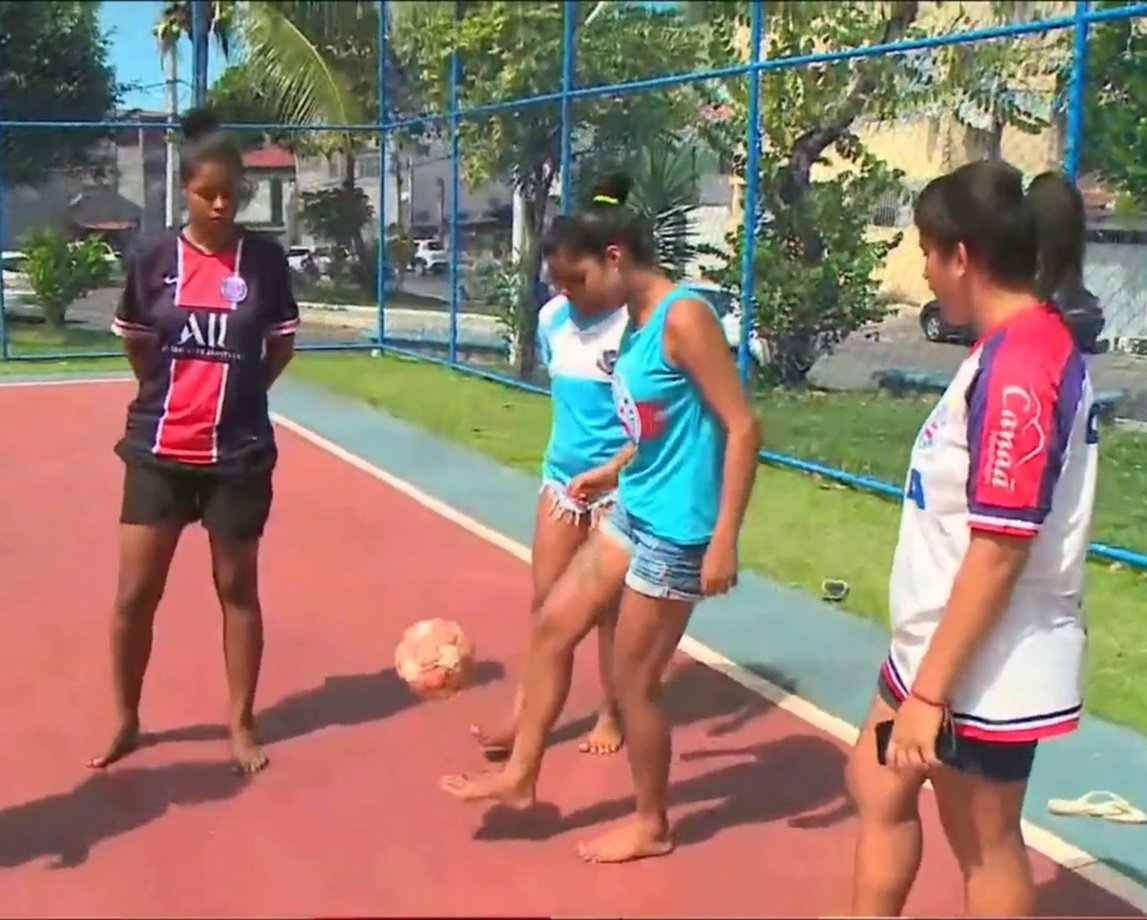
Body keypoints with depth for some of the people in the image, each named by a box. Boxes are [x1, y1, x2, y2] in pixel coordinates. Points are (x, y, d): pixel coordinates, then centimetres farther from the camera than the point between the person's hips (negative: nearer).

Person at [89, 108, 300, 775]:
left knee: (238, 588, 10)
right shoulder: (154, 259, -2)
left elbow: (282, 345, 9)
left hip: (239, 452, -1)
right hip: (159, 449, 1)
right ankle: (128, 721, 23)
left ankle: (242, 725, 23)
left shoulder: (265, 259, -4)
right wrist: (175, 394, 7)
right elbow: (135, 343, 13)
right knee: (135, 593, 3)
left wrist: (237, 393, 3)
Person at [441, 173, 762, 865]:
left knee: (633, 678, 5)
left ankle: (651, 824, 26)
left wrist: (724, 539, -24)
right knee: (554, 625, 15)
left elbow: (742, 428, -21)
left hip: (675, 530, -9)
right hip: (632, 513, 10)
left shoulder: (683, 316, -19)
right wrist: (614, 472, 25)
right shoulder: (641, 321, 8)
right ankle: (521, 776, 30)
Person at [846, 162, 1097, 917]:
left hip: (985, 667, -9)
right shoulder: (1025, 345, 6)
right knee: (879, 786, 21)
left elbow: (999, 551, -26)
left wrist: (929, 690, -22)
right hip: (945, 648, 9)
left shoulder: (1017, 366, -24)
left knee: (985, 847, 7)